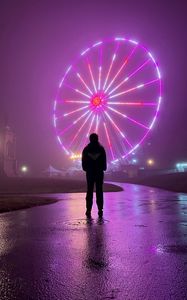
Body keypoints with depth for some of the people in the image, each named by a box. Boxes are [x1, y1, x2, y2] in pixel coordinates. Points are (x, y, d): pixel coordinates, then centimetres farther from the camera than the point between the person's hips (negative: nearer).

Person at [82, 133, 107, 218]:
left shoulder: (86, 149, 1)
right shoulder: (101, 148, -1)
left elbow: (83, 161, 2)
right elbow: (104, 161, 1)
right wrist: (103, 169, 12)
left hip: (90, 172, 1)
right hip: (99, 172, 0)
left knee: (89, 191, 5)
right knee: (99, 191, 4)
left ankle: (88, 210, 3)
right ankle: (100, 210, 3)